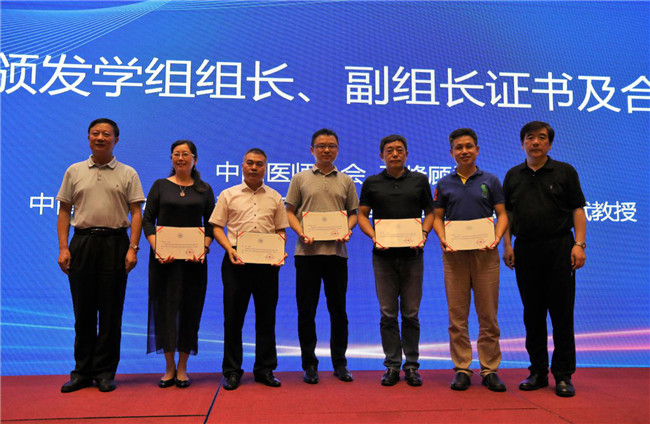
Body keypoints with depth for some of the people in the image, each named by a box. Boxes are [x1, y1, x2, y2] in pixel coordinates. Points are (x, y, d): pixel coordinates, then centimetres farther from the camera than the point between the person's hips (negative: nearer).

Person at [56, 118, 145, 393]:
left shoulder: (127, 174, 5)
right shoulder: (74, 172, 11)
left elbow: (136, 213, 1)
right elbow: (64, 212, 10)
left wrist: (133, 248, -9)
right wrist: (63, 248, 0)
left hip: (114, 243, -2)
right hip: (81, 243, 2)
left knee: (110, 311, 2)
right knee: (83, 310, 7)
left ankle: (105, 372, 13)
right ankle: (83, 371, 17)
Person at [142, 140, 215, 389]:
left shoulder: (204, 189, 8)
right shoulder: (160, 186, 6)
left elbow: (211, 225, 6)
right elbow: (147, 220, 2)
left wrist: (203, 249, -11)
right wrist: (156, 248, -12)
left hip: (194, 257, 0)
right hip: (163, 257, 0)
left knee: (190, 309, 3)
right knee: (165, 308, 1)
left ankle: (182, 368, 15)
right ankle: (169, 368, 14)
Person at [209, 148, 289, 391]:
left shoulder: (275, 197, 13)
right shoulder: (228, 195, 8)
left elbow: (281, 230, 13)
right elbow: (217, 227, 5)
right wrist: (230, 249, -11)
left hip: (267, 261, 2)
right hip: (237, 259, -1)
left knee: (266, 316, 6)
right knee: (233, 316, 3)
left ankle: (265, 369, 18)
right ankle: (232, 370, 14)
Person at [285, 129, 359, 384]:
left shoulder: (346, 181, 12)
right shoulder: (300, 179, 8)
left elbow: (353, 213, 12)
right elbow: (290, 212, 6)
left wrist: (347, 231, -8)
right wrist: (301, 233, -11)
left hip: (337, 250, 1)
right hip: (307, 251, -1)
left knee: (338, 309, 7)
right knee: (306, 309, 3)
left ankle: (340, 363, 19)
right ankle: (309, 364, 16)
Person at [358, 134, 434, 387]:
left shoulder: (420, 181, 8)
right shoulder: (371, 183, 7)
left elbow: (430, 212, 10)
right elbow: (362, 215, 7)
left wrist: (424, 233, -8)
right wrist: (373, 236, -10)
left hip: (412, 254, 0)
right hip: (383, 255, 0)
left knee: (411, 314, 4)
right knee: (388, 314, 4)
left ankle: (411, 365, 16)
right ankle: (392, 366, 14)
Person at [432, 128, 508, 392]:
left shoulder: (490, 181, 8)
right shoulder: (444, 184, 10)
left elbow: (502, 214, 6)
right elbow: (437, 217, 10)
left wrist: (497, 238, -11)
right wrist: (442, 238, -9)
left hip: (484, 252, -1)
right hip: (454, 253, 1)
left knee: (488, 314, 2)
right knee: (457, 314, 3)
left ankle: (489, 370, 13)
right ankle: (461, 369, 12)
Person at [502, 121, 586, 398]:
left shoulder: (565, 172, 5)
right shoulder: (513, 176, 12)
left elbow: (578, 210, 2)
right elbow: (506, 213, 12)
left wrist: (579, 244, -8)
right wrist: (507, 245, 3)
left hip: (559, 248, -2)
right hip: (525, 250, 3)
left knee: (562, 313, 0)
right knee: (533, 314, 7)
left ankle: (563, 375, 9)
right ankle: (538, 372, 18)